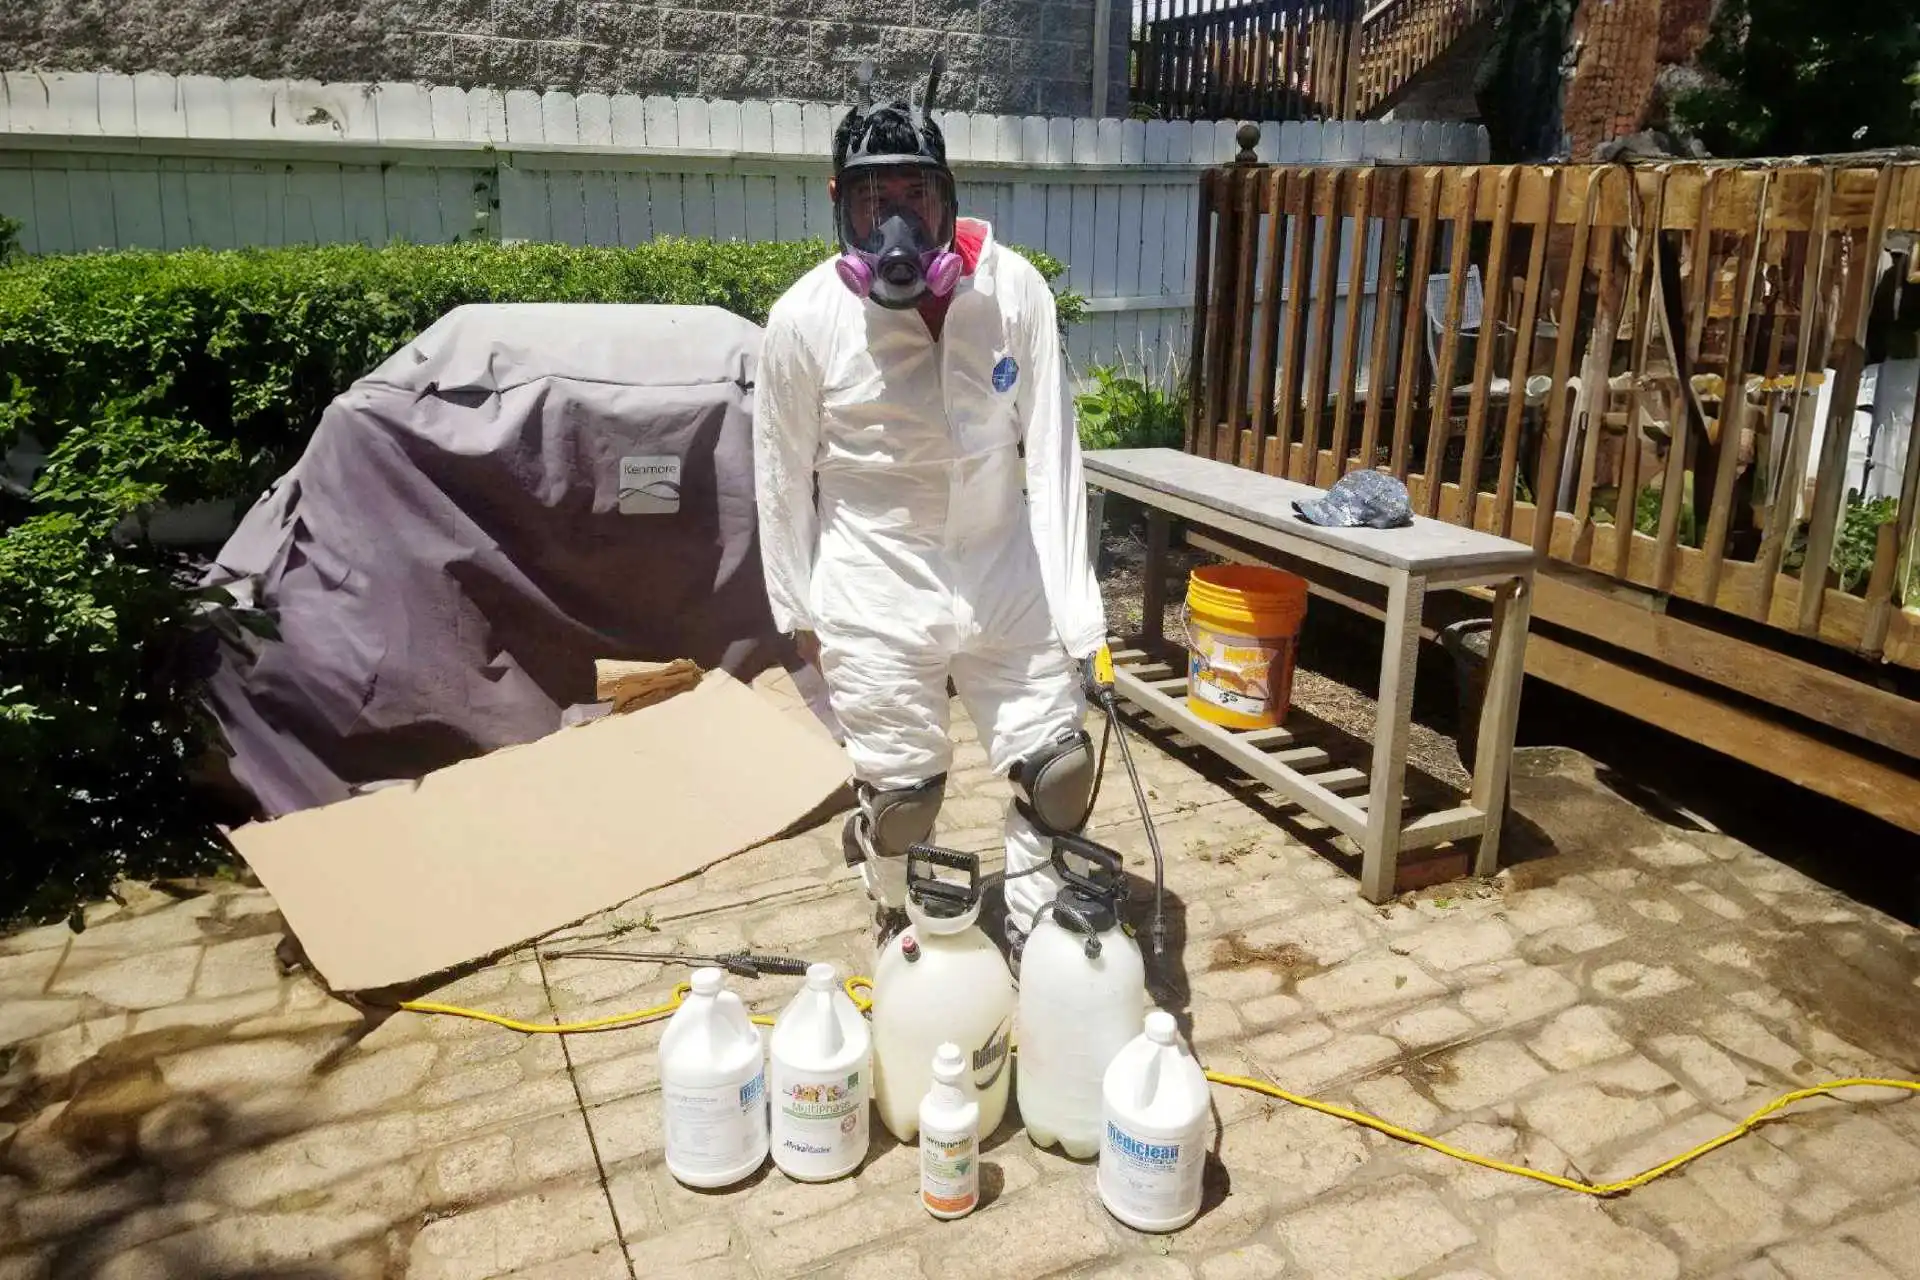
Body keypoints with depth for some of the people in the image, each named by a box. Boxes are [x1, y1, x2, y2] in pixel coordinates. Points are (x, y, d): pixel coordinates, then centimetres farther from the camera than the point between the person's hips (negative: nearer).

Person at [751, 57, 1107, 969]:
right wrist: (797, 609, 5)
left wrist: (1074, 605, -10)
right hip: (878, 590, -2)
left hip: (1005, 573, 2)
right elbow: (784, 477, -3)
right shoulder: (804, 320, -14)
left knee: (1058, 772, 6)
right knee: (900, 794, 10)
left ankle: (1032, 939, 31)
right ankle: (902, 933, 40)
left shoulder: (1016, 290, -11)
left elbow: (1050, 455, -8)